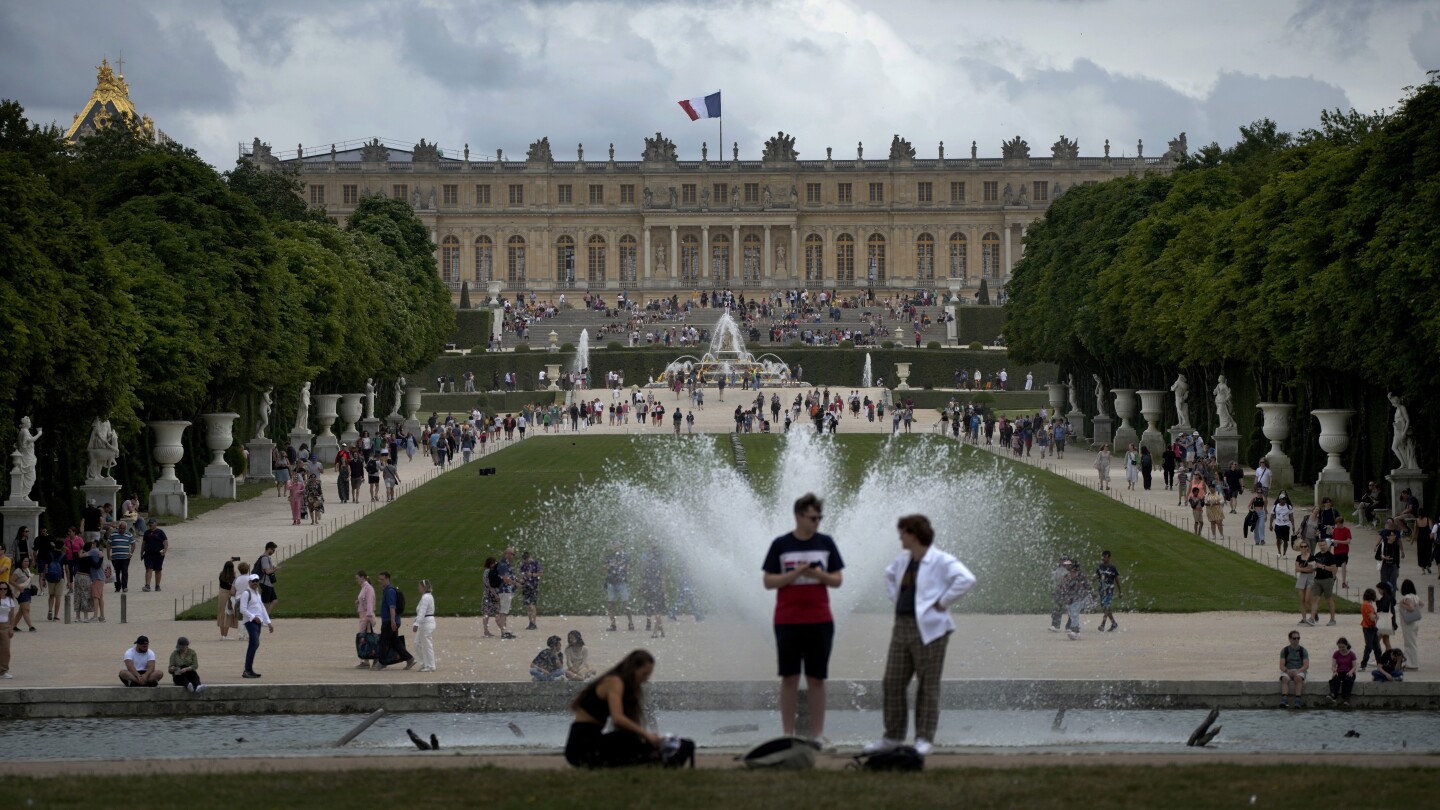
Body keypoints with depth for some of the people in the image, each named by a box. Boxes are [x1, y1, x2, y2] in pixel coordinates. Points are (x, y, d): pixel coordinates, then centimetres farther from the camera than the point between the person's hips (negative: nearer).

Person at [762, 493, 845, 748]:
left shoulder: (826, 543, 6)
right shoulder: (781, 545, 1)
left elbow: (838, 580, 8)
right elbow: (768, 582, 0)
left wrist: (820, 575, -12)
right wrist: (794, 574, -14)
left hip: (820, 621, 1)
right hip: (787, 621, -1)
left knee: (816, 679, 3)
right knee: (790, 678, 1)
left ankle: (818, 734, 7)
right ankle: (788, 734, 6)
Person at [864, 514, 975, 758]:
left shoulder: (941, 561, -10)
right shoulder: (903, 559, 14)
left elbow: (966, 579, -24)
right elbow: (890, 576, 36)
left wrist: (942, 602, -19)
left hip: (928, 630, -8)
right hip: (902, 626, 8)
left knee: (927, 686, -1)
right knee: (892, 683, 7)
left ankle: (924, 739, 5)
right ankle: (893, 736, 15)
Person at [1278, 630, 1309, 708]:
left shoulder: (1303, 651, 6)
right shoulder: (1285, 650, 9)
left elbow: (1306, 665, -3)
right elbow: (1281, 666, 2)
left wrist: (1297, 671, -21)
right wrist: (1287, 671, -20)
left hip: (1299, 671, -1)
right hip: (1287, 671, 1)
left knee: (1298, 677, -36)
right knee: (1284, 678, -34)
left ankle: (1298, 701, -43)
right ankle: (1284, 701, -47)